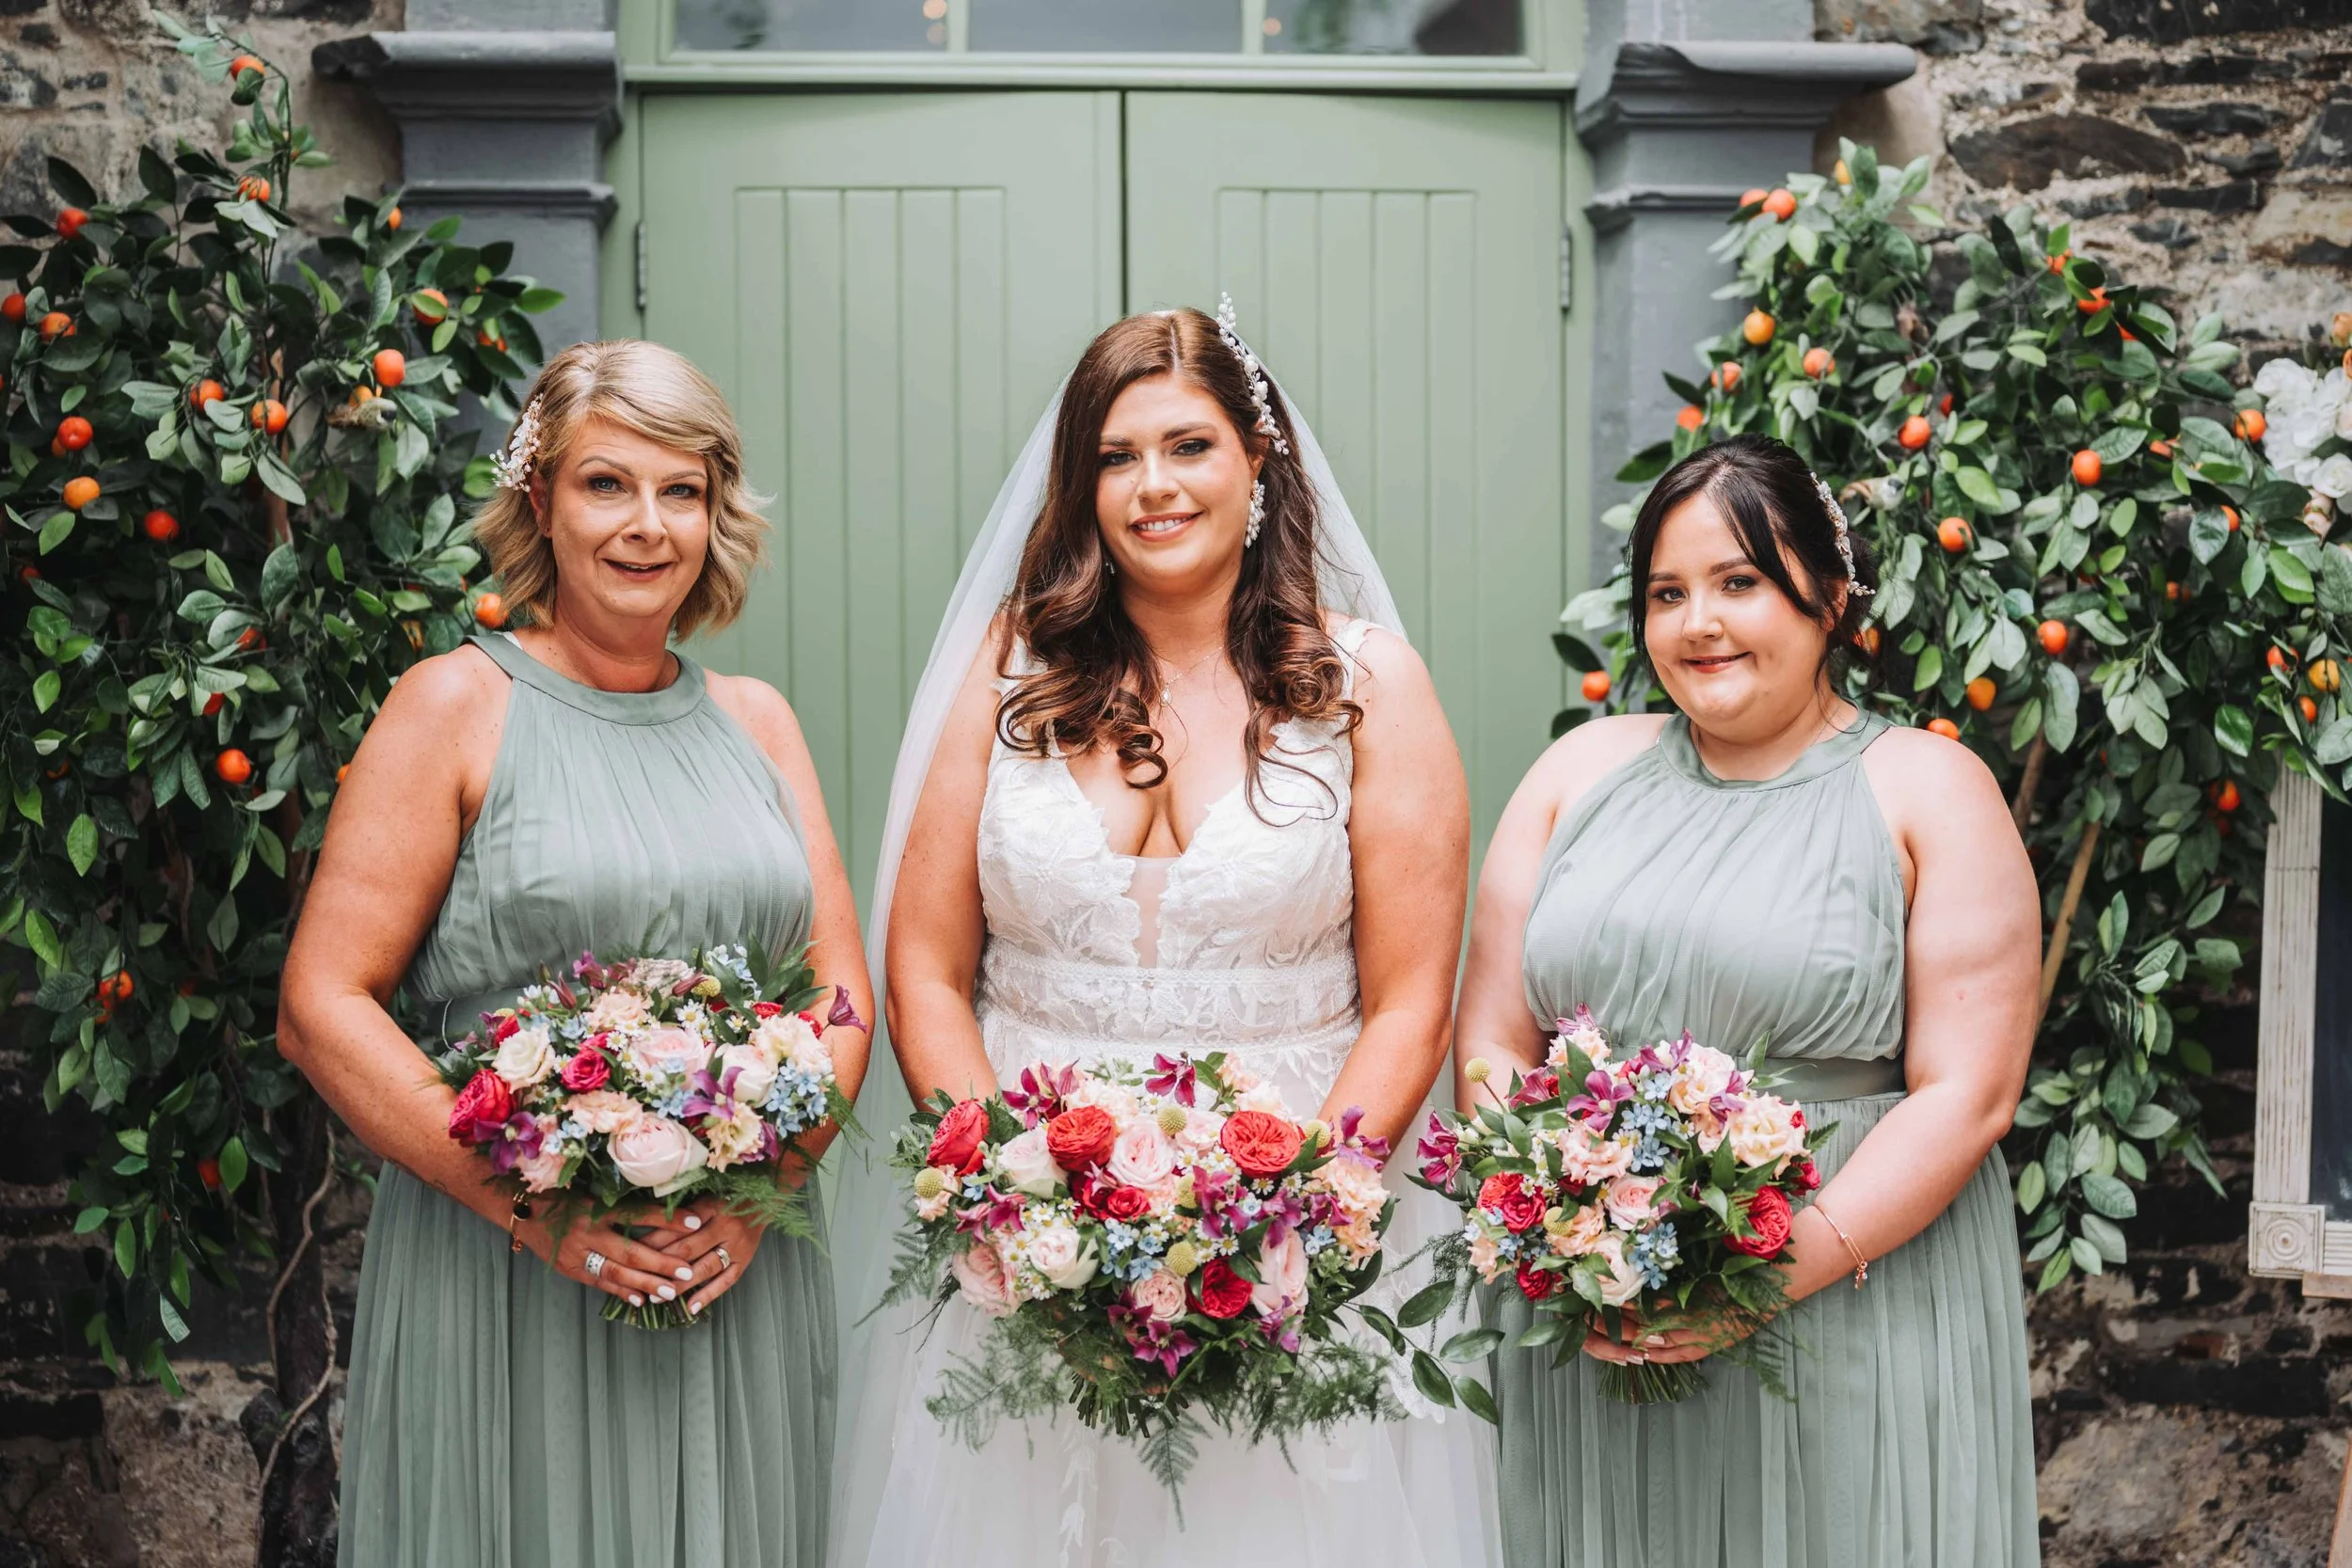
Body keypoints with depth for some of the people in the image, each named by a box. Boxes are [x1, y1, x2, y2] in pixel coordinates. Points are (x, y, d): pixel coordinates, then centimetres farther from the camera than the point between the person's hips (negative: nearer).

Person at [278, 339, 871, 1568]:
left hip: (739, 1277, 4)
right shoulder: (455, 706, -3)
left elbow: (842, 990, 10)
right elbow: (321, 1009, -8)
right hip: (501, 1283, -4)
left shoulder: (756, 720, 11)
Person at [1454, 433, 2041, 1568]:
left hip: (1853, 1322, -3)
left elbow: (1965, 1094, -8)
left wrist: (1776, 1276, -17)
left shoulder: (1929, 791, -2)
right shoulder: (1582, 770, 8)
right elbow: (1492, 1041, 6)